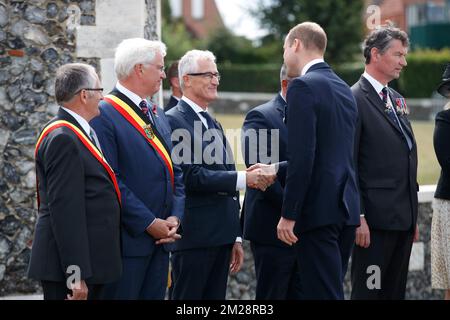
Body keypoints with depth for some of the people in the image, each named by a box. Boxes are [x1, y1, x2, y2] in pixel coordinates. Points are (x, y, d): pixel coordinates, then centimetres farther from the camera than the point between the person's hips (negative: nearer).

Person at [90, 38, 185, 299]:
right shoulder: (104, 115, -10)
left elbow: (175, 173, 17)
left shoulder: (158, 115, 17)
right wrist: (149, 224, -15)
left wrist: (175, 217, 1)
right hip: (126, 239, -8)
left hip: (160, 239, 8)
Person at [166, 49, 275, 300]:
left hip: (221, 236, 8)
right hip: (193, 236, -8)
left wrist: (236, 238, 19)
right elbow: (192, 176, -18)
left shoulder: (214, 124, 19)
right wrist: (244, 179, -22)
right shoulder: (174, 121, -8)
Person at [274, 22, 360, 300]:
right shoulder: (344, 88, 16)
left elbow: (303, 157, -18)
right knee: (332, 289, 13)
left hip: (318, 211, -9)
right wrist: (275, 171, 24)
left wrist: (289, 215, -15)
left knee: (322, 292, -8)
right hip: (346, 207, 9)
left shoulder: (304, 87, -11)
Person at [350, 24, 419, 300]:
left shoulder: (397, 100, 18)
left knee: (396, 292, 10)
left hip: (403, 218, 8)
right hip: (376, 218, -8)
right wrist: (358, 218, -17)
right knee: (369, 291, -5)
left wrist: (413, 215, 18)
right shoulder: (355, 100, -9)